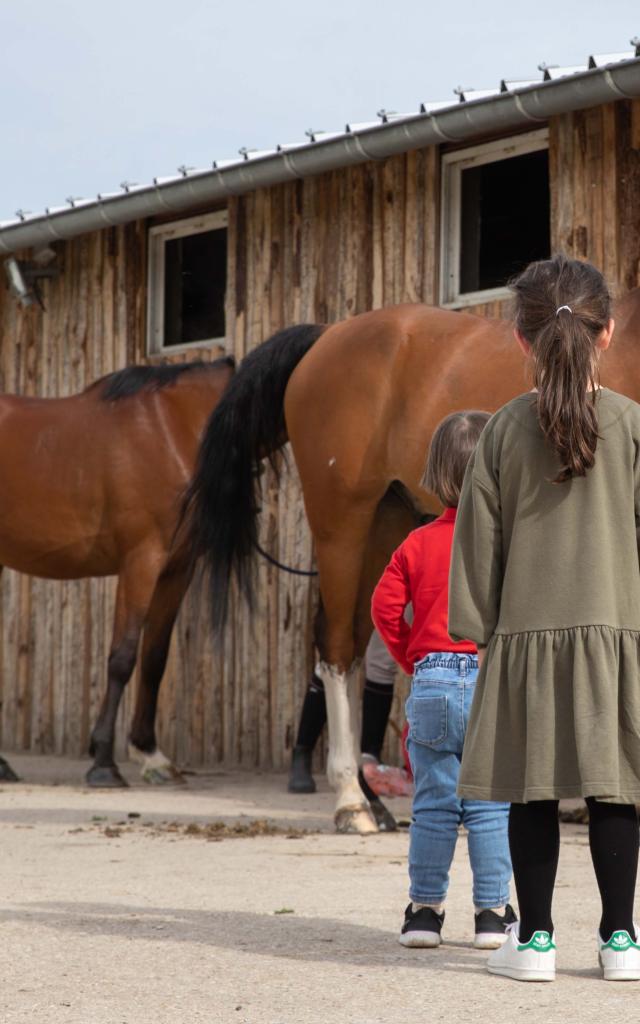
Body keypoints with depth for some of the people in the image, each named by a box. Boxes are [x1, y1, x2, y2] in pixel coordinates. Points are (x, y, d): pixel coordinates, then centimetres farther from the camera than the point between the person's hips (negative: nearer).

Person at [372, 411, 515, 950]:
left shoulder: (419, 543, 4)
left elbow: (385, 606, 1)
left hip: (431, 681, 2)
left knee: (433, 805, 9)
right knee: (491, 805, 4)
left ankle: (425, 908, 10)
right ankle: (492, 912, 6)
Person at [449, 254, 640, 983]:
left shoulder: (505, 430, 2)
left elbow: (479, 536, 4)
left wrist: (476, 623, 11)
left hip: (525, 631, 1)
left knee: (532, 792, 5)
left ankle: (534, 938, 7)